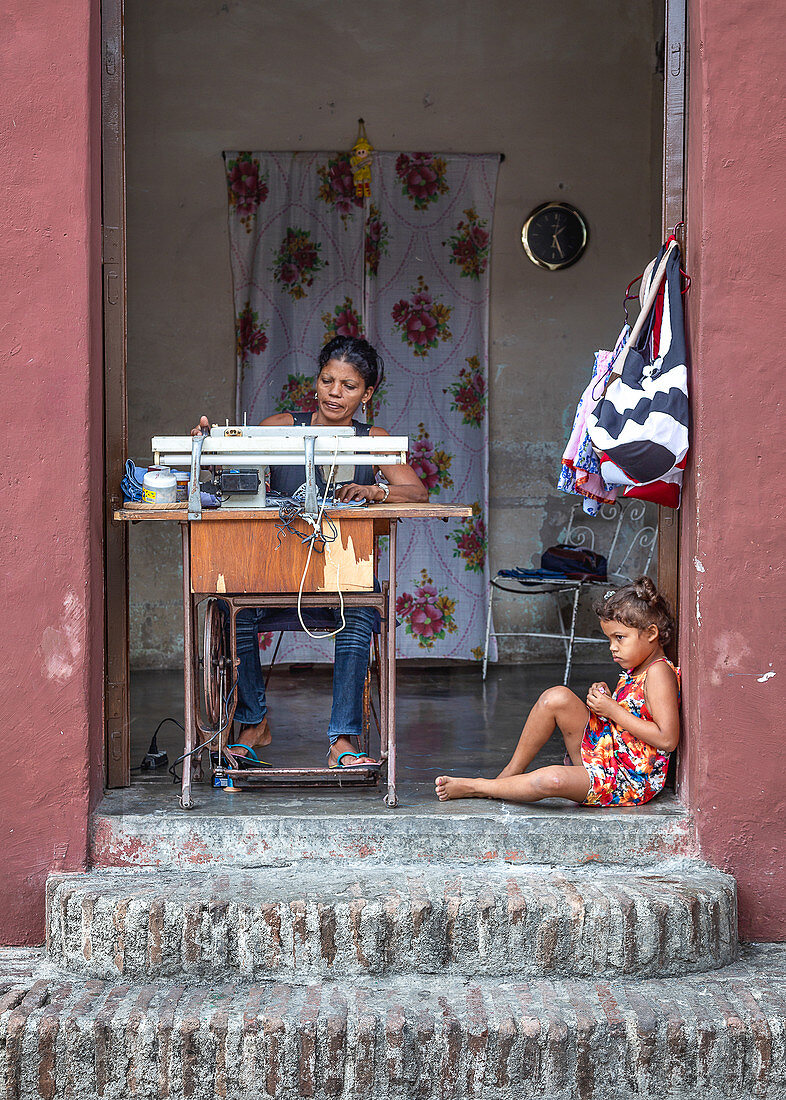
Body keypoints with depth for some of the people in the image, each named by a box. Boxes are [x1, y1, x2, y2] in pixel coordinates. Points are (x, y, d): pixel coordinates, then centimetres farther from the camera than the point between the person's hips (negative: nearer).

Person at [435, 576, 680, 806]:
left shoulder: (659, 672, -16)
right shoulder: (633, 670, 12)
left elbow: (667, 740, -24)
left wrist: (613, 710, -20)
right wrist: (603, 699, 1)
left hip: (630, 781, -9)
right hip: (602, 756, 9)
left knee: (551, 780, -35)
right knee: (556, 697, -10)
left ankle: (473, 788, -13)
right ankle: (511, 773, -1)